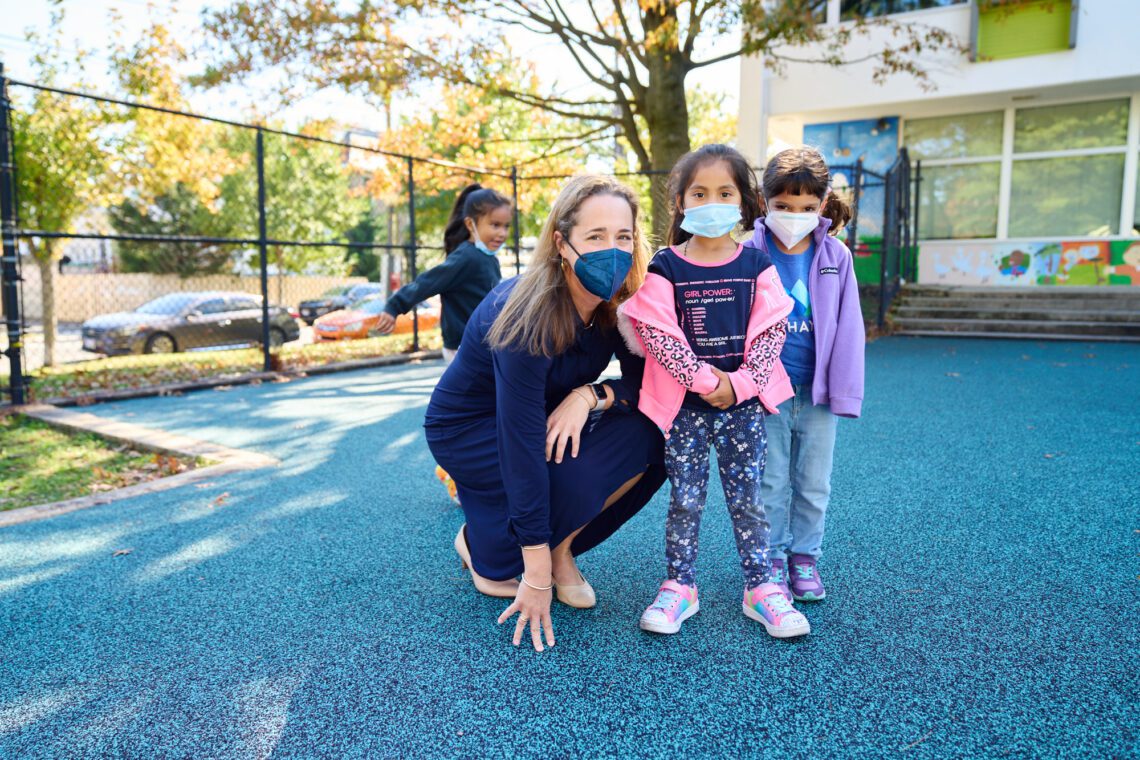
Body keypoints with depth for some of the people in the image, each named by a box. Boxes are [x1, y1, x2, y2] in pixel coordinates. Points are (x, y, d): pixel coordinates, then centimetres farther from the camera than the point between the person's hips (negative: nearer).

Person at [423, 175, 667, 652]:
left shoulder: (621, 304, -14)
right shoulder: (527, 316, -32)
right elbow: (521, 441, -34)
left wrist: (592, 394, -31)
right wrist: (537, 577, -32)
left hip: (545, 417, 6)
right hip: (467, 430, -6)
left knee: (650, 440, -15)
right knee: (575, 475, -31)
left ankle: (561, 548, 2)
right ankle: (485, 546, -2)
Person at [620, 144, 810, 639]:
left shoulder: (756, 264, 1)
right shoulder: (665, 267, -5)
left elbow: (771, 330, -1)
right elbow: (657, 333, -11)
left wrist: (739, 384, -12)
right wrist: (706, 380, -16)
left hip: (744, 400, 2)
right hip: (685, 404, -1)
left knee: (747, 497, 8)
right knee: (686, 498, 6)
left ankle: (760, 587, 22)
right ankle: (679, 586, 21)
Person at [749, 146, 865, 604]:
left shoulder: (836, 258, 0)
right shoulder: (750, 255, -6)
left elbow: (847, 330, 1)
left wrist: (844, 392, -2)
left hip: (817, 393, 2)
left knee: (814, 484, 11)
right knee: (771, 483, 8)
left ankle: (804, 557, 29)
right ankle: (772, 559, 24)